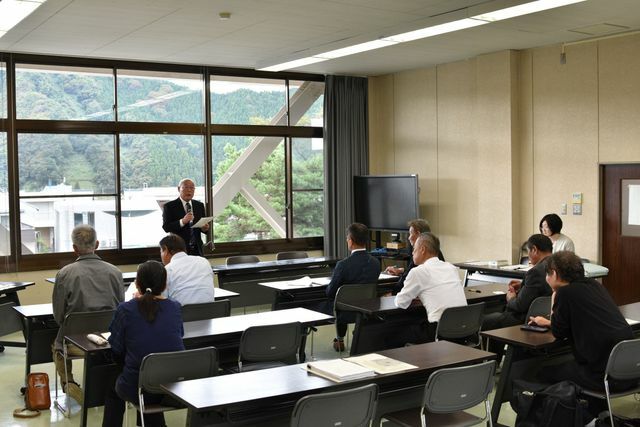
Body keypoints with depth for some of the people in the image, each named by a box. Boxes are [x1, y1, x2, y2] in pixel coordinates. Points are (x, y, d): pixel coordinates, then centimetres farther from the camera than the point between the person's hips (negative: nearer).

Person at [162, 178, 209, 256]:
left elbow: (204, 223, 14)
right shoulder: (169, 206, -2)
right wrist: (182, 221, -26)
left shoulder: (199, 205, 12)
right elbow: (166, 227, -11)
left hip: (197, 249, 4)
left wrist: (204, 228, -10)